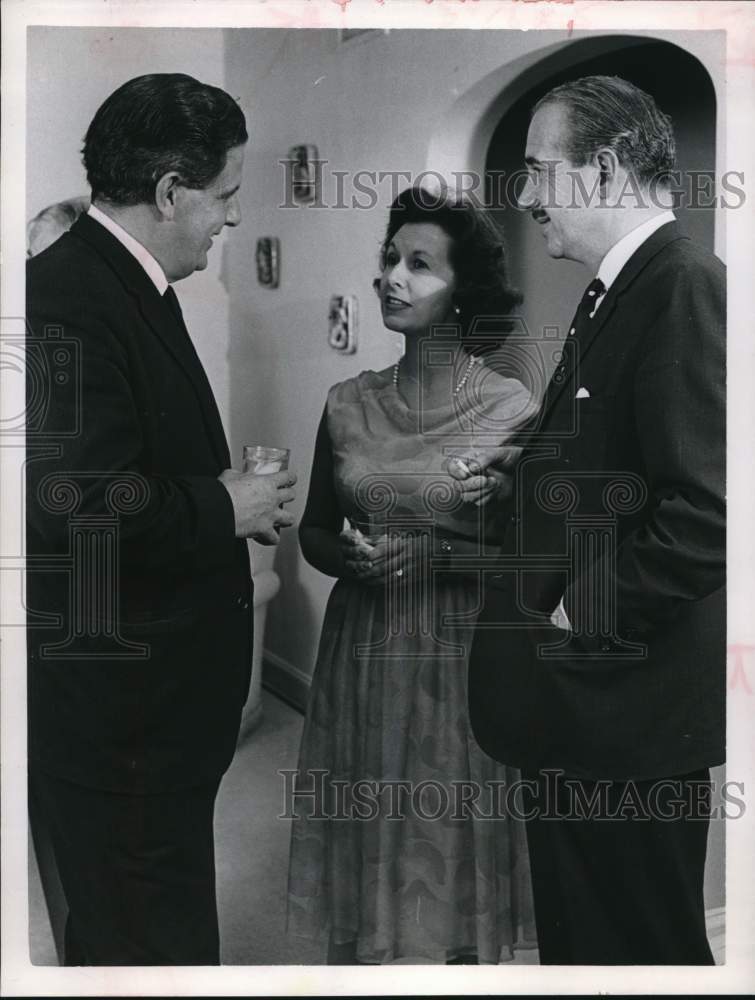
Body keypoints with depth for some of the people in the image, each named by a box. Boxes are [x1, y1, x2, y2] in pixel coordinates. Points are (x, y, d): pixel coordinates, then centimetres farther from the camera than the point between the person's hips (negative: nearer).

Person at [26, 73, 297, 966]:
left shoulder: (127, 287, 12)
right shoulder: (67, 304, -21)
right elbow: (82, 507, -29)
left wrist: (228, 497, 4)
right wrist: (225, 509, -15)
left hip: (151, 703, 10)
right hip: (113, 715, -10)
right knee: (154, 940, 4)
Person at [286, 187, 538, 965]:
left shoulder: (511, 407, -8)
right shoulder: (348, 404, 3)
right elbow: (313, 529, 13)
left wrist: (433, 555, -17)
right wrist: (347, 556, -9)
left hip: (459, 662, -3)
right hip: (361, 659, 3)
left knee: (453, 859, 7)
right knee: (364, 860, 12)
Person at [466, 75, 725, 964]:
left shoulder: (685, 287, -17)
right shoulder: (613, 292, 13)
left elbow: (703, 515, -25)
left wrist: (580, 618, -16)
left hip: (630, 721, -9)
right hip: (578, 701, 9)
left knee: (642, 945, 8)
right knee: (573, 935, 22)